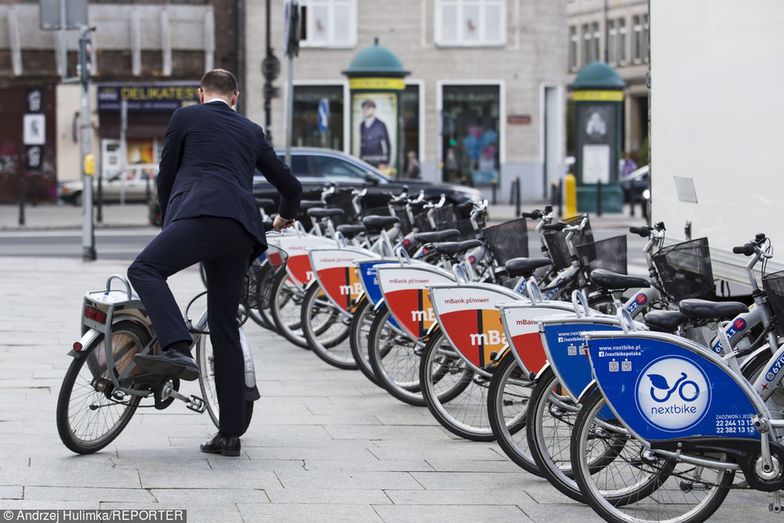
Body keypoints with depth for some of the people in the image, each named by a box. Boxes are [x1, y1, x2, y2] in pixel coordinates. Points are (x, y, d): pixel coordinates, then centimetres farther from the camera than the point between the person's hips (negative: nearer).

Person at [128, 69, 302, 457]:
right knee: (225, 330, 8)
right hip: (242, 232, 6)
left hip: (204, 216, -6)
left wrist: (168, 219, 40)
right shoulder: (251, 132, 30)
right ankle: (230, 433, 6)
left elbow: (165, 177, 21)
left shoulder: (186, 117, 17)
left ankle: (178, 350, -39)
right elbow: (290, 186, 34)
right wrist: (285, 217, 56)